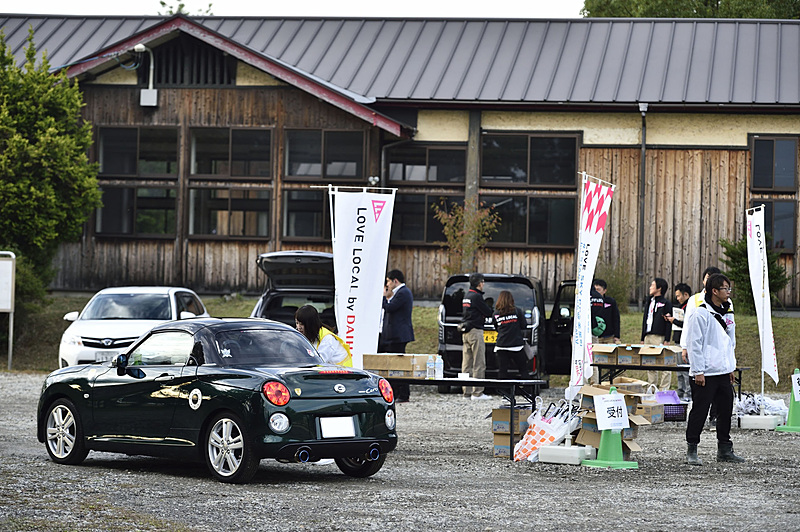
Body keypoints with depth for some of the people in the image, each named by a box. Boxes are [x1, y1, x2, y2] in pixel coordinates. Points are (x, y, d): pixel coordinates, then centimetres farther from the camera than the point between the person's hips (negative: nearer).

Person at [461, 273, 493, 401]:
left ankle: (467, 390, 12)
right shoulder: (476, 296, -13)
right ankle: (477, 392, -9)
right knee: (479, 363, -7)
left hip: (465, 332, 9)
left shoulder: (466, 296, 15)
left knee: (467, 364, 10)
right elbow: (488, 312, -11)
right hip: (475, 331, -9)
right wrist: (489, 309, 11)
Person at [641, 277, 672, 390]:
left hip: (659, 337, -8)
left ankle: (664, 389, -6)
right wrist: (642, 338, 17)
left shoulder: (666, 303, -3)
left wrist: (666, 340, -15)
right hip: (648, 337, 8)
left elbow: (668, 323, -8)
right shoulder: (649, 302, 20)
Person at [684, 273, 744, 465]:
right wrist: (698, 371, -16)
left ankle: (725, 450, 18)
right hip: (706, 373, -8)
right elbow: (694, 344, -13)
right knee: (699, 411, -3)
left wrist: (731, 368, 18)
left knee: (726, 410, 10)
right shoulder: (701, 314, -11)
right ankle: (692, 450, 4)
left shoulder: (727, 314, 14)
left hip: (724, 372, 8)